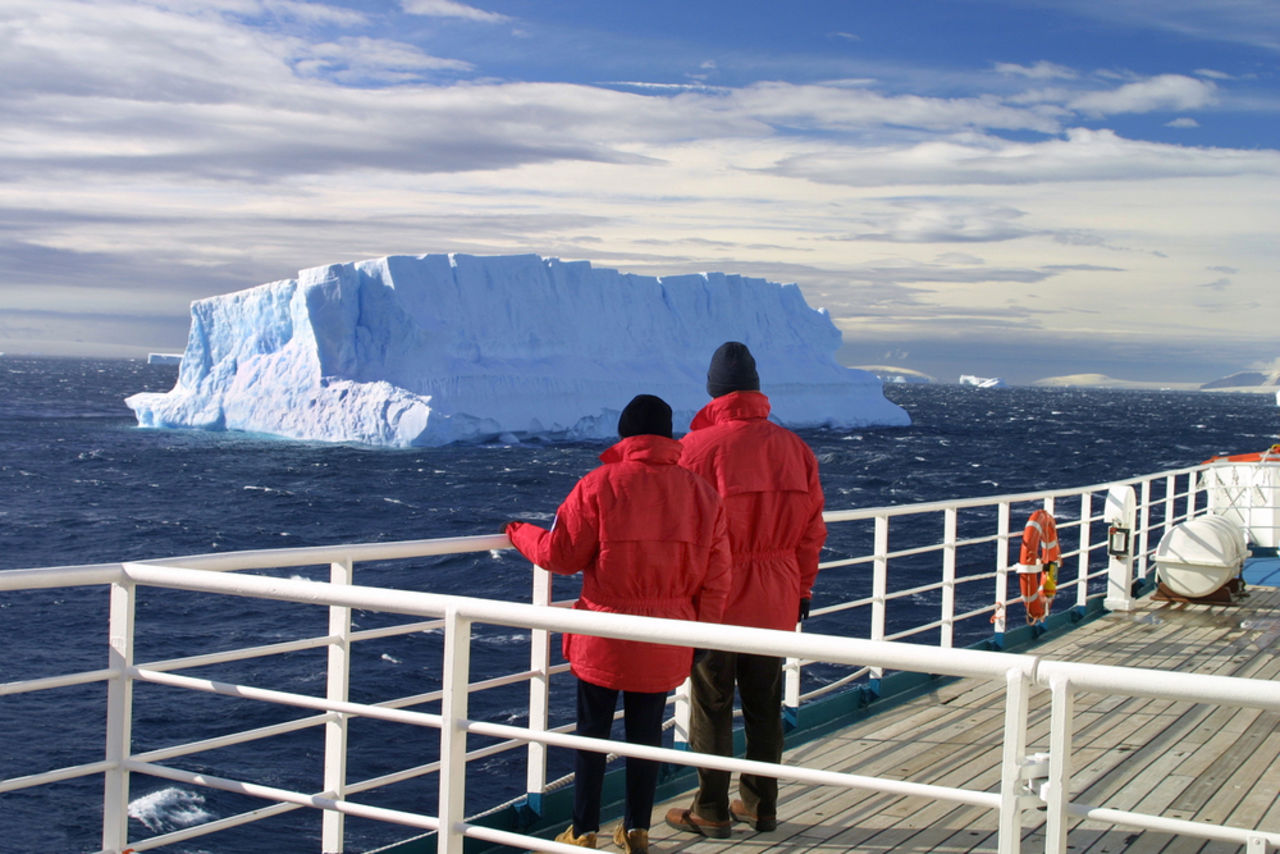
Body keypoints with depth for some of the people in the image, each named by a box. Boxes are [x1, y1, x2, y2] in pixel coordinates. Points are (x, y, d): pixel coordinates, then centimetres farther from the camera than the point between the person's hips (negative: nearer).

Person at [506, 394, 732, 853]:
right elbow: (716, 576, 1)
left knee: (592, 731, 10)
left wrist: (520, 532, 12)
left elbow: (560, 553, -6)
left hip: (604, 637, -3)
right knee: (647, 730, 14)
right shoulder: (702, 492, -1)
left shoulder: (599, 484, -12)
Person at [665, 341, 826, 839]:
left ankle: (711, 811, 15)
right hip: (775, 602, 4)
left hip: (714, 601, -4)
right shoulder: (795, 448, 0)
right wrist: (803, 589, 16)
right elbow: (811, 531, 5)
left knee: (711, 708, 7)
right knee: (765, 707, 15)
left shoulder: (696, 448, -14)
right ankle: (761, 806, 24)